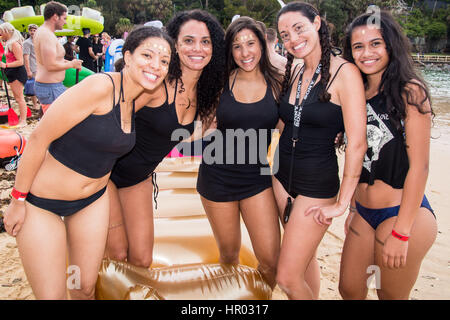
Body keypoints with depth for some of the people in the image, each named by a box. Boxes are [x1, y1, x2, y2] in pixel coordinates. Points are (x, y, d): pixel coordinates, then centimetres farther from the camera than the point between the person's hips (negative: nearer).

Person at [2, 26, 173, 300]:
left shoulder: (137, 100, -1)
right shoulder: (100, 86, -25)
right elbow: (39, 138, -21)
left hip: (94, 200, 6)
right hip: (42, 200, -6)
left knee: (86, 287, 14)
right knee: (52, 294, 2)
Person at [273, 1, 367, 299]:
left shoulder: (344, 72, -15)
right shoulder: (293, 72, 5)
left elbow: (357, 143, -19)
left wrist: (342, 202, -16)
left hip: (317, 184, -6)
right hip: (283, 176, 6)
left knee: (288, 278, -3)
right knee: (305, 256, 20)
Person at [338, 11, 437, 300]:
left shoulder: (410, 91, -12)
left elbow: (419, 165, -15)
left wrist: (401, 232, -16)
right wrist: (354, 208, 15)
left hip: (404, 213, -6)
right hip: (364, 214, 6)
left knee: (391, 295, 10)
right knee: (349, 289, 15)